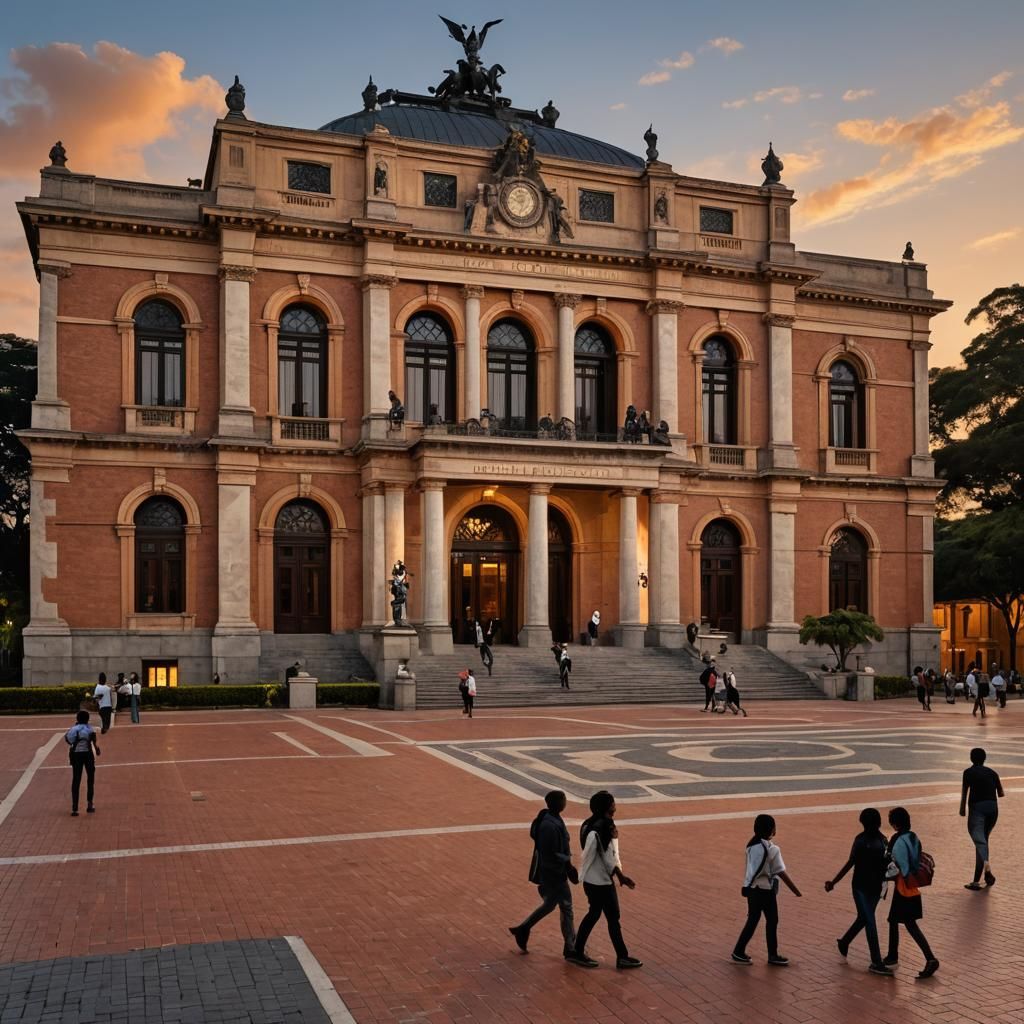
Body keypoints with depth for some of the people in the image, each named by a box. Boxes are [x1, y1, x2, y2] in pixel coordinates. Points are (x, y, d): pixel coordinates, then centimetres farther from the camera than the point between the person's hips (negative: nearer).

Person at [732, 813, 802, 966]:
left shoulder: (751, 845, 3)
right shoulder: (772, 850, -19)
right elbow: (781, 873, -18)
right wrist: (796, 891, -13)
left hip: (752, 888, 7)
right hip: (765, 890, -7)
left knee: (752, 920, 13)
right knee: (772, 921, 8)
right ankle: (773, 956, 18)